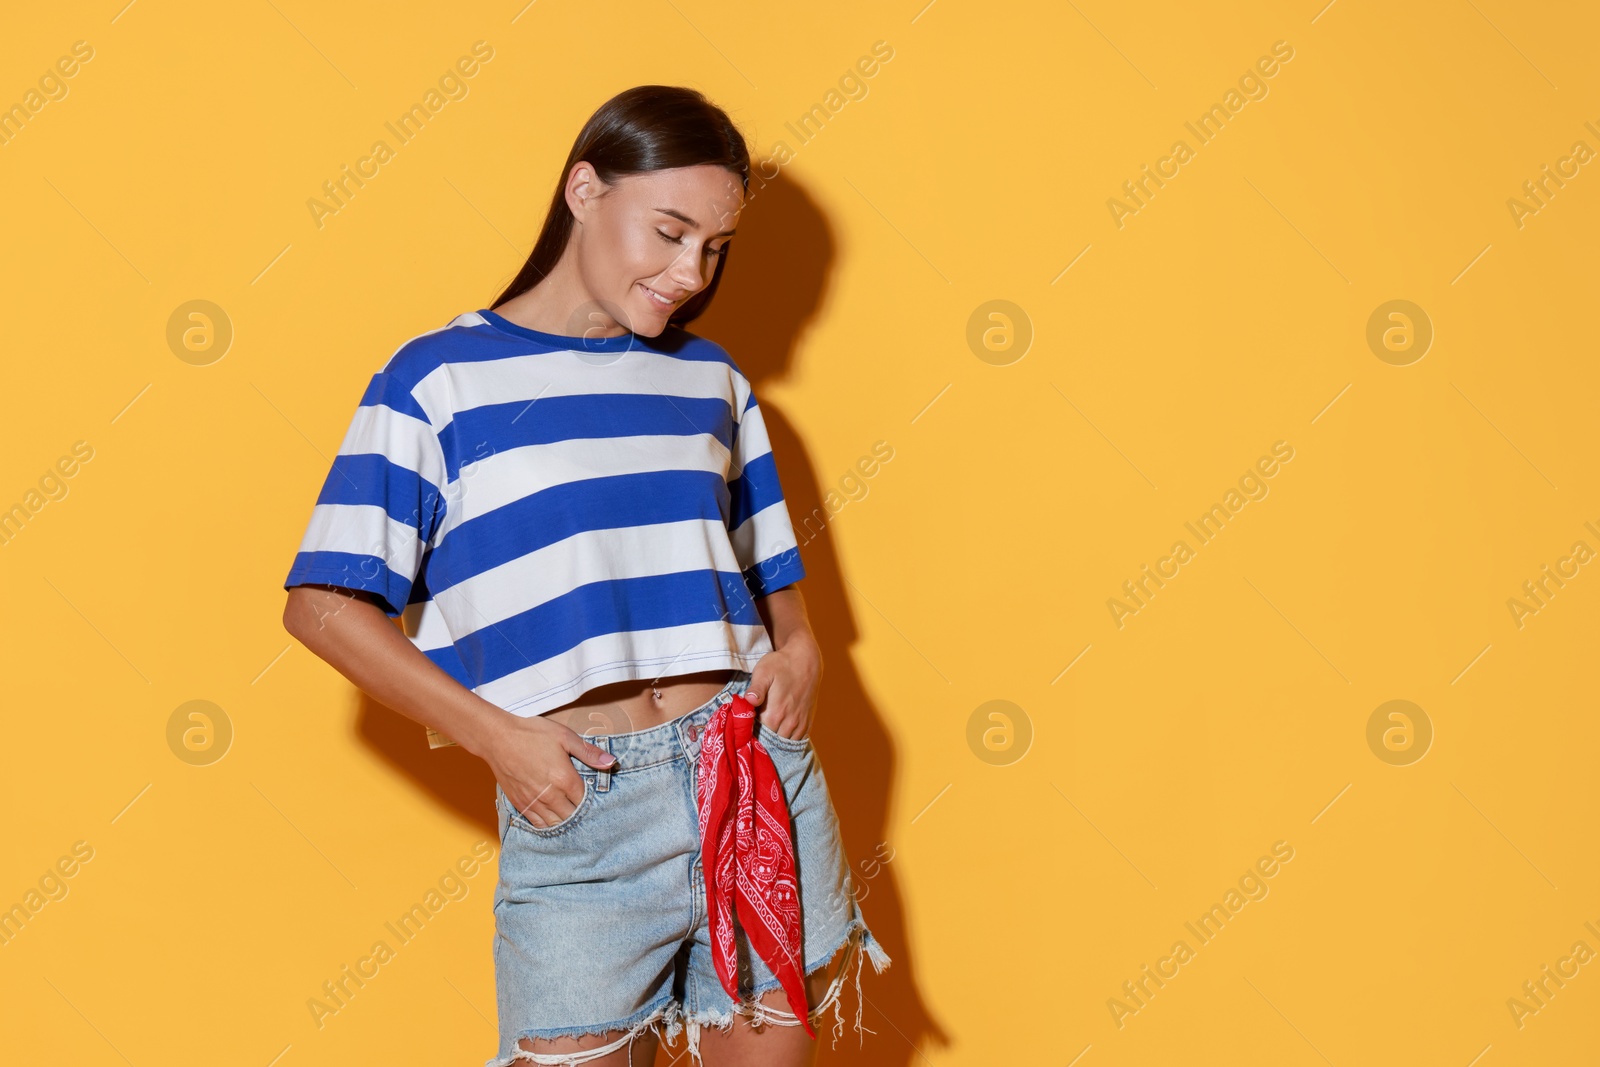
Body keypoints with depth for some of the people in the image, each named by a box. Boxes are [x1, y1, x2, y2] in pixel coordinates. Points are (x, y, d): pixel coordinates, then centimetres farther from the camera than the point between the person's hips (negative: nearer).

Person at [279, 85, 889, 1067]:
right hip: (577, 806, -4)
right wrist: (496, 736, -11)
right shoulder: (441, 378, -2)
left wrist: (799, 651, -1)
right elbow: (324, 603, -5)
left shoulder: (712, 379, 12)